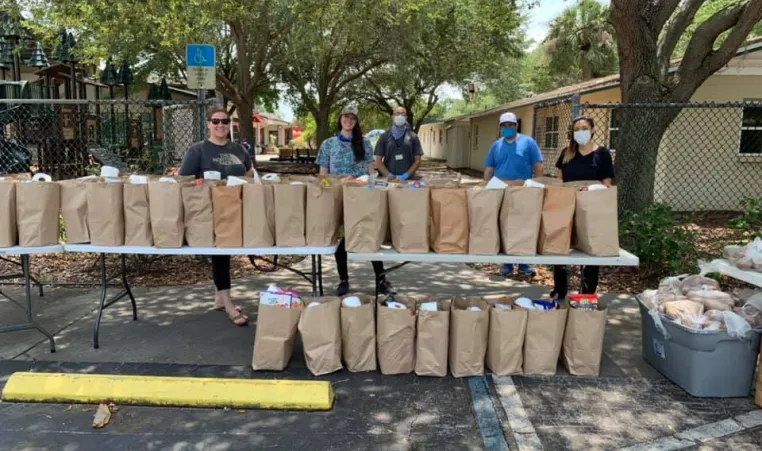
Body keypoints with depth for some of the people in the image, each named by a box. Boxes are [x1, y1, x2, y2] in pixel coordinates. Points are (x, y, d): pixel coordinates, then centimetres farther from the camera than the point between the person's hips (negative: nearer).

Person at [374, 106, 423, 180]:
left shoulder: (413, 137, 7)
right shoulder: (384, 136, 7)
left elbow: (417, 161, 4)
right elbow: (378, 161, 5)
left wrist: (406, 175, -10)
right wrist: (389, 175, -10)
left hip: (408, 180, 0)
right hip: (389, 179, 0)